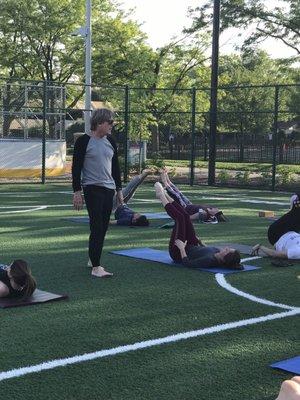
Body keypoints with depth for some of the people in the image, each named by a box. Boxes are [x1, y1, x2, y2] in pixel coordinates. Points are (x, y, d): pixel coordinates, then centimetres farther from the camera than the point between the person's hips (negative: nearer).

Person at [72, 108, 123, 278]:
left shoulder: (110, 141, 11)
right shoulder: (84, 141, -7)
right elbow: (76, 168, -7)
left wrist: (119, 189, 17)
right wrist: (77, 191, -11)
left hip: (109, 189, 6)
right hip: (92, 189, -6)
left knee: (103, 227, 10)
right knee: (97, 227, -11)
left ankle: (94, 259, 25)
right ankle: (96, 267, -9)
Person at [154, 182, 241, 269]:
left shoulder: (210, 260, -41)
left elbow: (187, 263, -39)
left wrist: (182, 248, -30)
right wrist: (200, 242, 17)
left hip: (178, 253, -7)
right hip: (191, 248, 7)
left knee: (180, 217, -11)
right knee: (185, 216, 3)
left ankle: (161, 196, 15)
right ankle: (164, 194, 23)